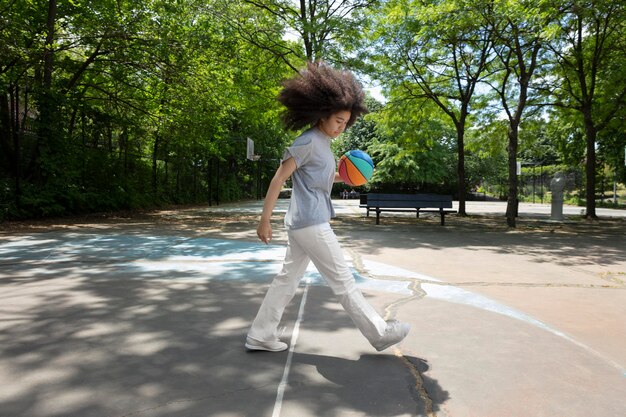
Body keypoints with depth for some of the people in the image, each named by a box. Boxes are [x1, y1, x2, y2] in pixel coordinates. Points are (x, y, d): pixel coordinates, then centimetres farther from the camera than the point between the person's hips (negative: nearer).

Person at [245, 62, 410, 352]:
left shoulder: (322, 143, 15)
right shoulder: (308, 141, -13)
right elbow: (278, 179, -14)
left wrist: (341, 176, 7)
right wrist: (265, 220, -14)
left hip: (302, 223, 10)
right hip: (310, 223, -10)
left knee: (288, 279, 13)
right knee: (342, 280, 0)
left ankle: (260, 336, 21)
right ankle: (379, 333, 13)